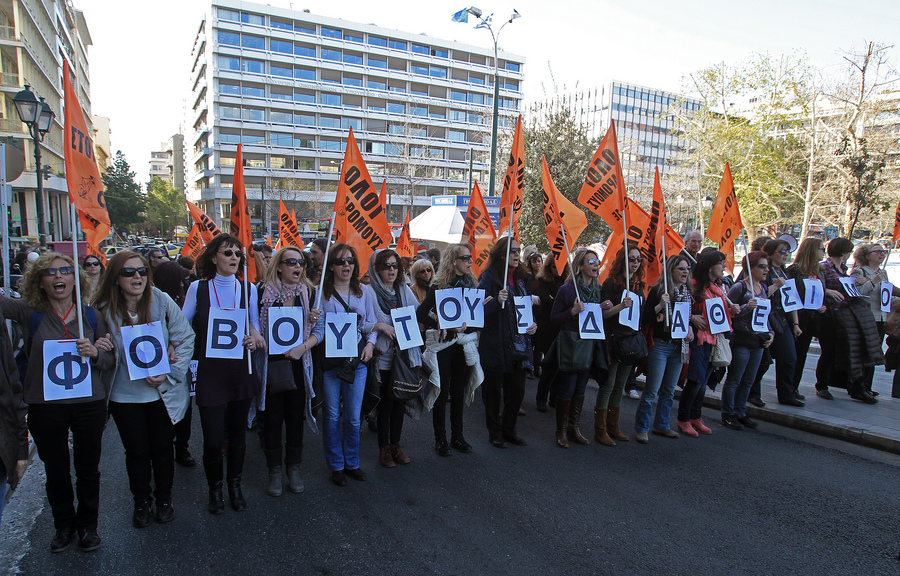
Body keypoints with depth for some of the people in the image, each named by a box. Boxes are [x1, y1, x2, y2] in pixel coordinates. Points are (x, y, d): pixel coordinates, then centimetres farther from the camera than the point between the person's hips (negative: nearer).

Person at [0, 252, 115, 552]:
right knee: (56, 471, 16)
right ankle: (64, 525, 38)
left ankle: (88, 525, 33)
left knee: (88, 469, 12)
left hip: (89, 404, 0)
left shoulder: (91, 316, 1)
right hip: (45, 406, 0)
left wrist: (95, 353, -17)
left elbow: (111, 361, 2)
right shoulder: (30, 314, -2)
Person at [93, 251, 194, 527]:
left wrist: (169, 373, -13)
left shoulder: (162, 301, -11)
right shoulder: (105, 310, -11)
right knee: (136, 451, 13)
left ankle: (164, 499, 35)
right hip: (125, 395, 0)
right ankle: (141, 502, 35)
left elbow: (186, 339, -7)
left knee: (162, 447, 14)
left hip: (163, 393, 0)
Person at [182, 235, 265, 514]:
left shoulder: (248, 289, 4)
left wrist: (255, 339, -13)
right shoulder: (198, 288, -1)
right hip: (210, 372, -2)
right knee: (213, 437, -1)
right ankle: (215, 488, 25)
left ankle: (235, 485, 34)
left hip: (241, 371, 2)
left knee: (237, 433, 14)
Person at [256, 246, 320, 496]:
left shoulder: (307, 293, 3)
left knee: (296, 417, 10)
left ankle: (293, 468, 26)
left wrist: (302, 347, -10)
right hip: (270, 365, -2)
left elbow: (317, 332, 6)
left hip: (298, 364, 2)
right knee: (272, 418, 6)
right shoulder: (264, 292, -4)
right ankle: (275, 471, 22)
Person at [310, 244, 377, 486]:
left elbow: (371, 324, 10)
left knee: (353, 417, 9)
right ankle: (336, 465, 25)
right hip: (330, 361, -2)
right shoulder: (321, 292, -3)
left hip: (357, 359, 2)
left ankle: (352, 463, 27)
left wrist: (370, 343, -7)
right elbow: (319, 328, -5)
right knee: (332, 416, 8)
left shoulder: (364, 291, 7)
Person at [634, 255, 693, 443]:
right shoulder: (658, 291, -9)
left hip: (679, 347, 6)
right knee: (652, 391, -4)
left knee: (669, 391, 14)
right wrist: (660, 306, -25)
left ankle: (661, 425, 27)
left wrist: (690, 328, 4)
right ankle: (641, 428, 7)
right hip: (660, 346, -6)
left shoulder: (687, 292, 9)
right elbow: (645, 318, -12)